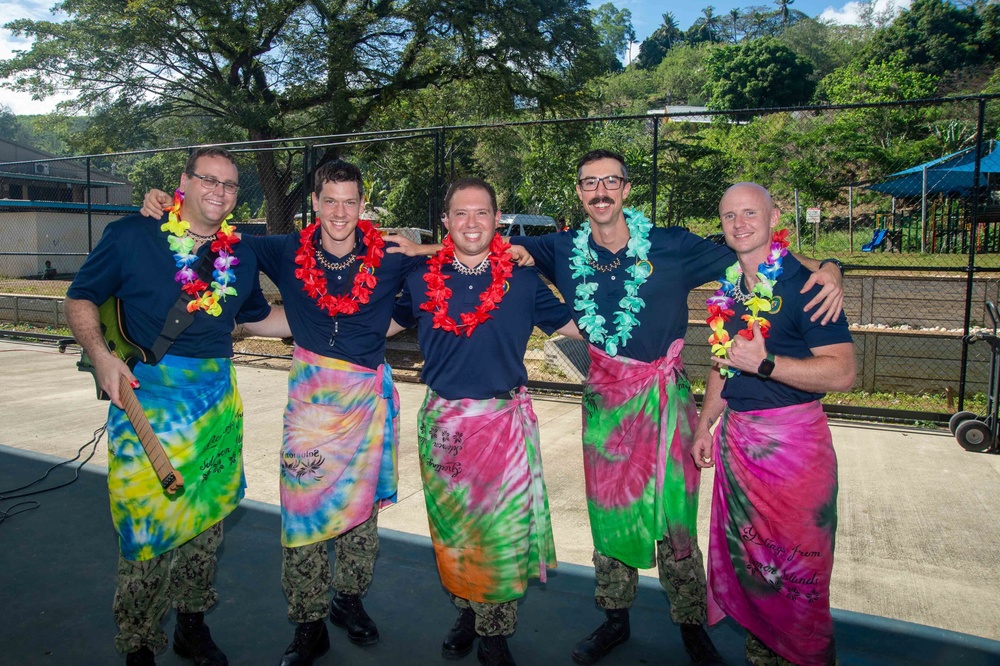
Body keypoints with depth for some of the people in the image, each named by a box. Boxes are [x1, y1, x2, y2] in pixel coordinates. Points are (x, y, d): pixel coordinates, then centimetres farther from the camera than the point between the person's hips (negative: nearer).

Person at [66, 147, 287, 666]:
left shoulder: (241, 254, 9)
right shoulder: (131, 236, -3)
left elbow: (257, 317, 22)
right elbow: (80, 299, 3)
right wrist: (100, 355, -13)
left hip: (217, 400, 4)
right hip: (145, 395, -4)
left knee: (206, 517, 13)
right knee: (146, 521, -1)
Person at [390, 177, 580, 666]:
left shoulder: (523, 280, -1)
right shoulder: (422, 280, 2)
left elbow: (575, 325, 8)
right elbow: (384, 325, 19)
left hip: (505, 419, -1)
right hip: (443, 420, 2)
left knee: (503, 528, 2)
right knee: (451, 526, 14)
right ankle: (466, 611, 37)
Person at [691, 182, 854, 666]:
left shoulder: (803, 284, -12)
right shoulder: (728, 286, 9)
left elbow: (842, 373, -18)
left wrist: (764, 362, -23)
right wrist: (705, 425, 15)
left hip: (792, 439, -6)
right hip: (736, 434, 6)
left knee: (796, 563, 6)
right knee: (744, 552, 16)